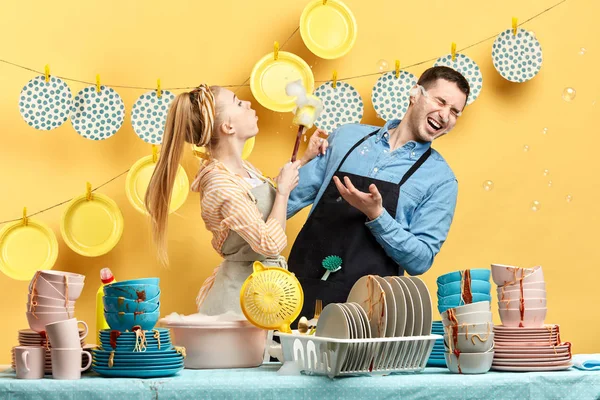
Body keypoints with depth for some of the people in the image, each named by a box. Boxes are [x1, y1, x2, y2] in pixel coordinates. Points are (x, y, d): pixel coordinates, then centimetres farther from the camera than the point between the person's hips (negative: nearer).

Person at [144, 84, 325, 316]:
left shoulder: (243, 168, 5)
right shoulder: (220, 183, -22)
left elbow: (272, 209, 24)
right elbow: (271, 244, -26)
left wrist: (304, 160, 19)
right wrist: (283, 190, -15)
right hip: (241, 292, -9)